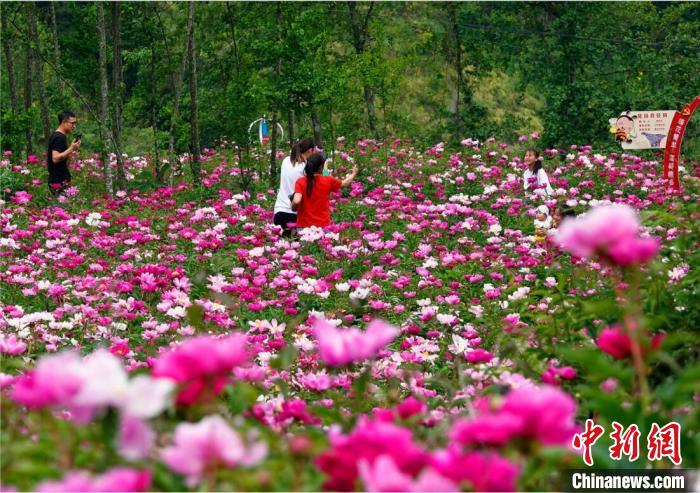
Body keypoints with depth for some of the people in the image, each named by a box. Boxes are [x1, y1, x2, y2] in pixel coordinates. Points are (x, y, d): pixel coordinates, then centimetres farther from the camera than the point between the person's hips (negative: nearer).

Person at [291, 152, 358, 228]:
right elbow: (344, 183, 17)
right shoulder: (328, 181, -3)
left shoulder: (301, 182, -8)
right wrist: (353, 174, 37)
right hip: (323, 225, 0)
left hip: (303, 225, 0)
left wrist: (294, 208, 2)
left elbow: (296, 201, -21)